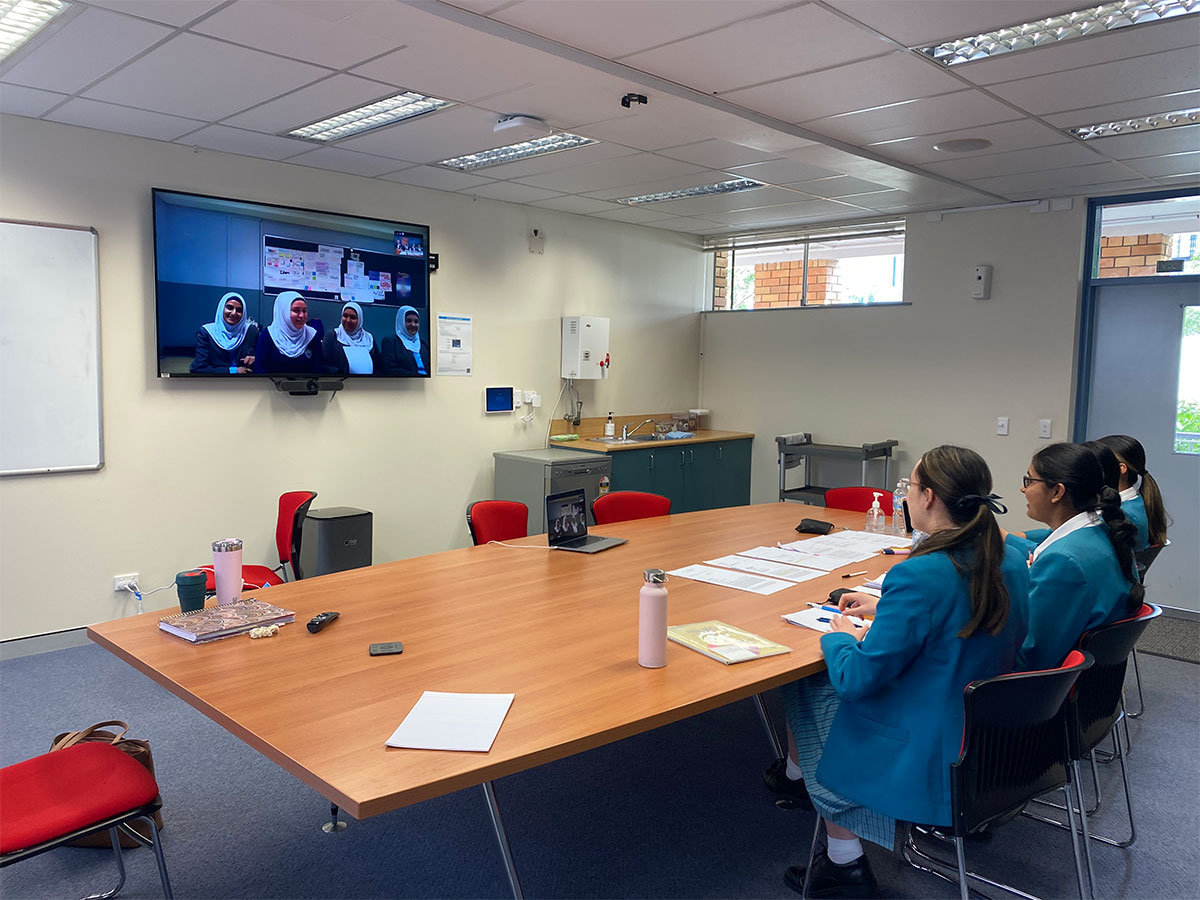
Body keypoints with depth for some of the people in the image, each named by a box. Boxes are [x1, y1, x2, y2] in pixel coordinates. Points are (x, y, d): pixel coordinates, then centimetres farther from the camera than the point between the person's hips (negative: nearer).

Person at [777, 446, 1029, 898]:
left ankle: (845, 862, 22)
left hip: (928, 758, -8)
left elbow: (856, 679, -24)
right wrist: (886, 608, 17)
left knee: (805, 690, 16)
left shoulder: (919, 576, -29)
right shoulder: (1011, 563, -4)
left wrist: (838, 638, -4)